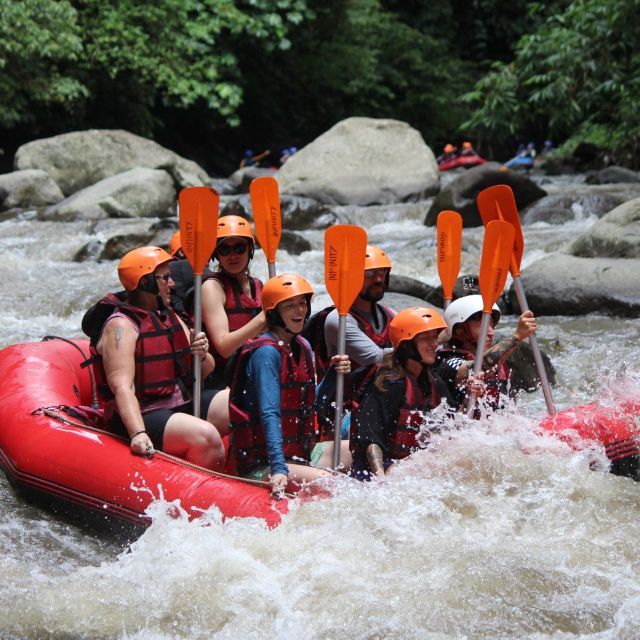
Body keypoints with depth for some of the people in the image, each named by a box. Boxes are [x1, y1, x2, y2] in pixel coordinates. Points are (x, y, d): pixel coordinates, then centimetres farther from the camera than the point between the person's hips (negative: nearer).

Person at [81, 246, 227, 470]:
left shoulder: (169, 317, 15)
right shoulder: (121, 325, -12)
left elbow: (205, 370, 17)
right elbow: (122, 386, -25)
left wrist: (202, 356, -7)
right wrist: (138, 433, -39)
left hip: (185, 403, 9)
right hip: (145, 415, -9)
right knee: (206, 437, -33)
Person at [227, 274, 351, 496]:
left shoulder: (303, 347, 10)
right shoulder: (266, 352, -17)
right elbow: (269, 414, -26)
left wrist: (332, 375, 0)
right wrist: (279, 469, -35)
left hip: (299, 453, 10)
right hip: (260, 466, -10)